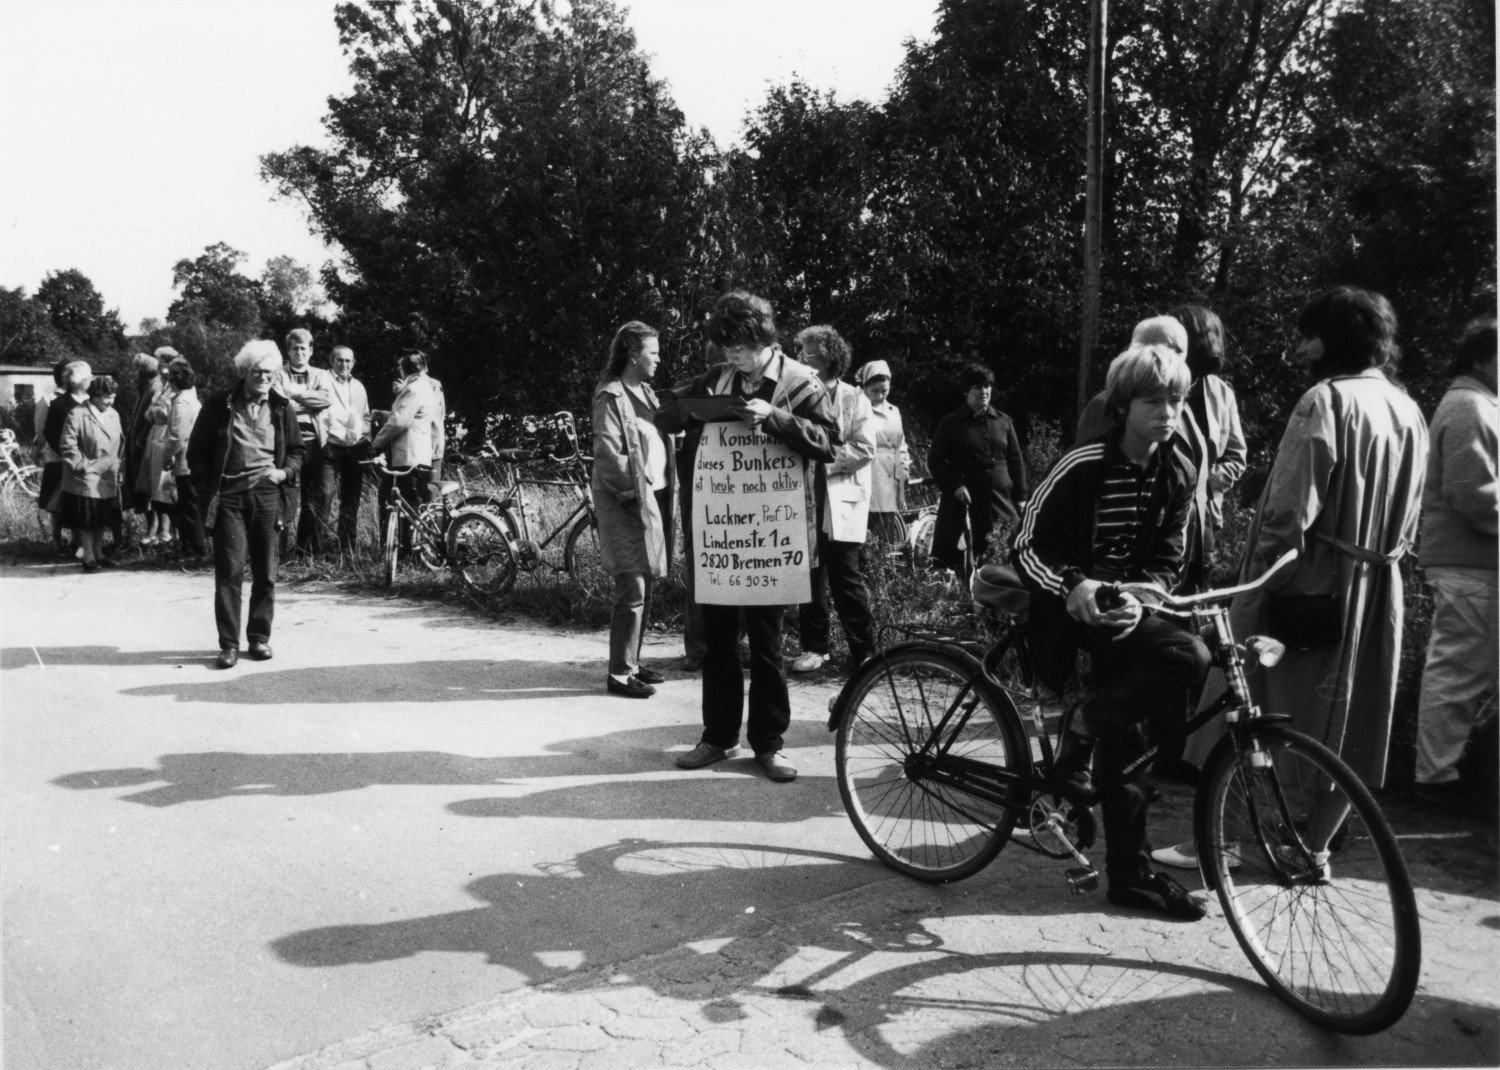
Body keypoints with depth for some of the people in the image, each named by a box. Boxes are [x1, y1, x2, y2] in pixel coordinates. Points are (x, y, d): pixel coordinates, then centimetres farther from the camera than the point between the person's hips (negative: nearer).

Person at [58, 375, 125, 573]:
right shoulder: (77, 414, -13)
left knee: (102, 519, 14)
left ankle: (98, 553, 25)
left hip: (108, 479, 6)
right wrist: (82, 465, -15)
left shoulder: (113, 415, 8)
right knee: (87, 520, 0)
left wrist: (119, 464, 9)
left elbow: (120, 442, 17)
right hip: (86, 478, -6)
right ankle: (88, 557, 8)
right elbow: (68, 445, -14)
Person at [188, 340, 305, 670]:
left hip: (267, 495, 2)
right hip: (228, 496, -2)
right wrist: (207, 490, 0)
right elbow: (196, 450, 8)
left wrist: (285, 472, -3)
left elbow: (296, 450, 17)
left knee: (266, 572, 5)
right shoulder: (220, 404, 3)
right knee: (230, 570, -5)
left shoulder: (282, 407, 8)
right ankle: (229, 644, 1)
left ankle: (260, 637, 17)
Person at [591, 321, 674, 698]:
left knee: (643, 591, 13)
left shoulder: (644, 392, 17)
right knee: (632, 592, -8)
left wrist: (663, 490, 9)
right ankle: (619, 674, -2)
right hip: (628, 503, -9)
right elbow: (609, 455, -16)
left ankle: (632, 663, 23)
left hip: (651, 498, 9)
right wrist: (637, 489, -15)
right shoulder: (612, 396, -10)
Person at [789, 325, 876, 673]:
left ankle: (864, 651, 7)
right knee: (810, 576, 6)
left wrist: (824, 458, -13)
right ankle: (814, 647, 18)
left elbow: (864, 448, -7)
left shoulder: (854, 399, 3)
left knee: (846, 579, -3)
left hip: (841, 501, -3)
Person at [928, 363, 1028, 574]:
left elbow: (1016, 460, 16)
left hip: (1001, 501, 3)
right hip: (963, 501, -3)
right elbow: (935, 460, 2)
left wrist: (1020, 497, 10)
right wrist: (955, 485, -11)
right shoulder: (950, 423, 4)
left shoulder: (1004, 421, 14)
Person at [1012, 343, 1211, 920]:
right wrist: (1072, 586, -29)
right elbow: (1025, 546, -13)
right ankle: (1082, 729, -12)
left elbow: (1167, 560, 3)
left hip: (1127, 605, 6)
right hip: (1075, 606, -6)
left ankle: (1130, 874, 17)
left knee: (1124, 742, 6)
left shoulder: (1177, 475, 2)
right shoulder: (1083, 466, -16)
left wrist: (1143, 596, -18)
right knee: (1189, 656, -28)